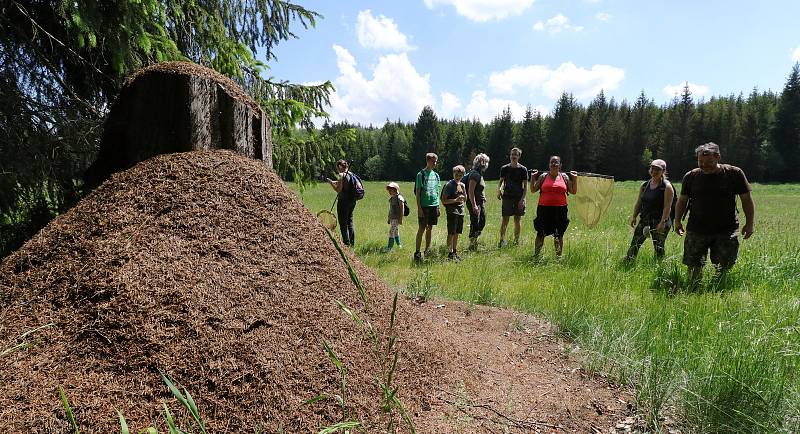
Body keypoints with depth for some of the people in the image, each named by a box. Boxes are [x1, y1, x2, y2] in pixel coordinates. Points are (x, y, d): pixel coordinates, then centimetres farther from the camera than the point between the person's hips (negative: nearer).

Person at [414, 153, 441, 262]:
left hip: (434, 205, 5)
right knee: (422, 228, -6)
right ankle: (417, 252, -3)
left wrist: (438, 207, 12)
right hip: (424, 205, -5)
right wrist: (419, 208, -12)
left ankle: (427, 250, 19)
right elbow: (417, 192, -6)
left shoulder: (436, 175, 13)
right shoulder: (421, 174, -4)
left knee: (429, 228, 10)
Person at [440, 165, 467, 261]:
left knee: (457, 233, 12)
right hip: (452, 211, -7)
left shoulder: (462, 185, 12)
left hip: (461, 211, 7)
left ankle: (455, 252, 21)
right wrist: (455, 200, -19)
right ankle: (450, 253, -1)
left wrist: (463, 190, 1)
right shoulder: (449, 185, -8)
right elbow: (443, 200, -11)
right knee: (451, 233, -5)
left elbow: (465, 199, 17)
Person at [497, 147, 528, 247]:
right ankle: (502, 240, -3)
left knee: (517, 220, 6)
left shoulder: (523, 169, 1)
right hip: (507, 197, 0)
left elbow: (525, 186, 0)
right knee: (505, 219, -5)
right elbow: (501, 181, 11)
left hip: (519, 198, 0)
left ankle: (516, 240, 16)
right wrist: (499, 190, -10)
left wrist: (522, 199, -9)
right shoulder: (504, 168, 4)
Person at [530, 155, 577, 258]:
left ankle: (558, 256, 18)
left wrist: (575, 179, 2)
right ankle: (536, 255, 14)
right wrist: (533, 177, -2)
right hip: (544, 209, -1)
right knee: (541, 233, 4)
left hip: (560, 209, 1)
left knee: (559, 234, 7)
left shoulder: (564, 177, 8)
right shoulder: (543, 176, 6)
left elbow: (573, 191, 8)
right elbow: (533, 190, 4)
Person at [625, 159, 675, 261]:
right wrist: (634, 216, 4)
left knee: (658, 248, 1)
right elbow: (638, 203, 14)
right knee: (634, 244, 1)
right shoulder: (644, 186, 11)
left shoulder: (667, 187, -6)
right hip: (644, 220, 5)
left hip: (659, 222, -5)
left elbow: (667, 207, -13)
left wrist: (663, 222, -21)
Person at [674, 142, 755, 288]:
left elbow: (746, 200, 6)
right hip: (696, 230, 1)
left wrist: (749, 223, 1)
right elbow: (682, 201, 12)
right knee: (694, 267, 1)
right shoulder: (691, 176, 5)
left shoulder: (734, 174, 1)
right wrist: (677, 221, 4)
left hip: (726, 231, -1)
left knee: (724, 267, 2)